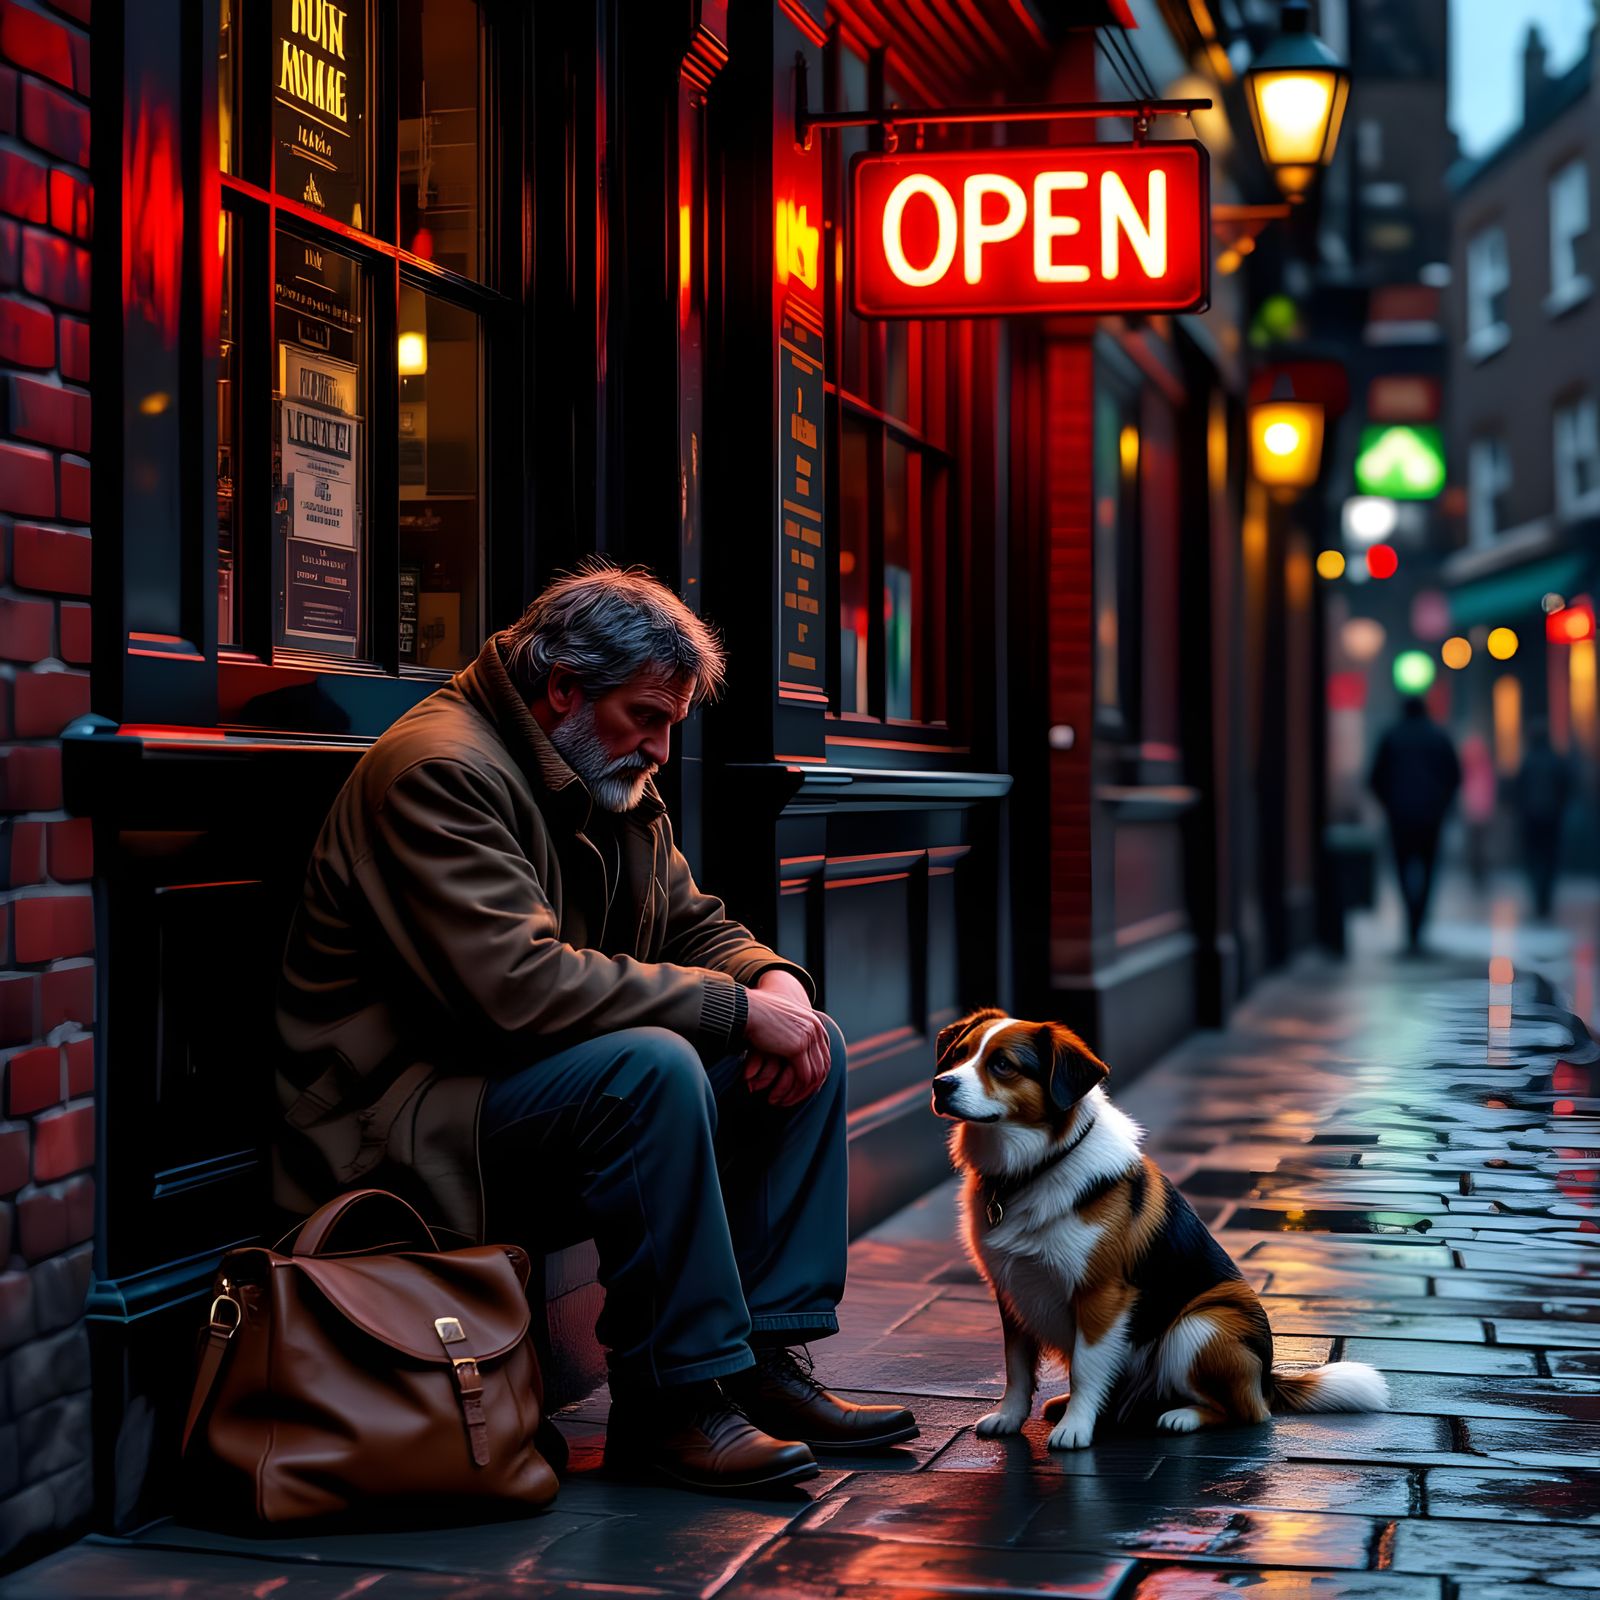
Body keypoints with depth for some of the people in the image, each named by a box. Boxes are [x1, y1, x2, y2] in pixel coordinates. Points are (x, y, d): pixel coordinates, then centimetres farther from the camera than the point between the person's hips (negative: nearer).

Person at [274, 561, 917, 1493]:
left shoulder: (617, 787, 13)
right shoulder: (442, 771, -18)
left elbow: (694, 925, 18)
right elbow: (520, 985, -30)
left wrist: (775, 980, -7)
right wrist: (736, 1007, -25)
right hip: (408, 1128, -10)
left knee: (813, 1045, 1)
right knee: (655, 1068, -34)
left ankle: (766, 1361, -1)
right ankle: (672, 1400, -23)